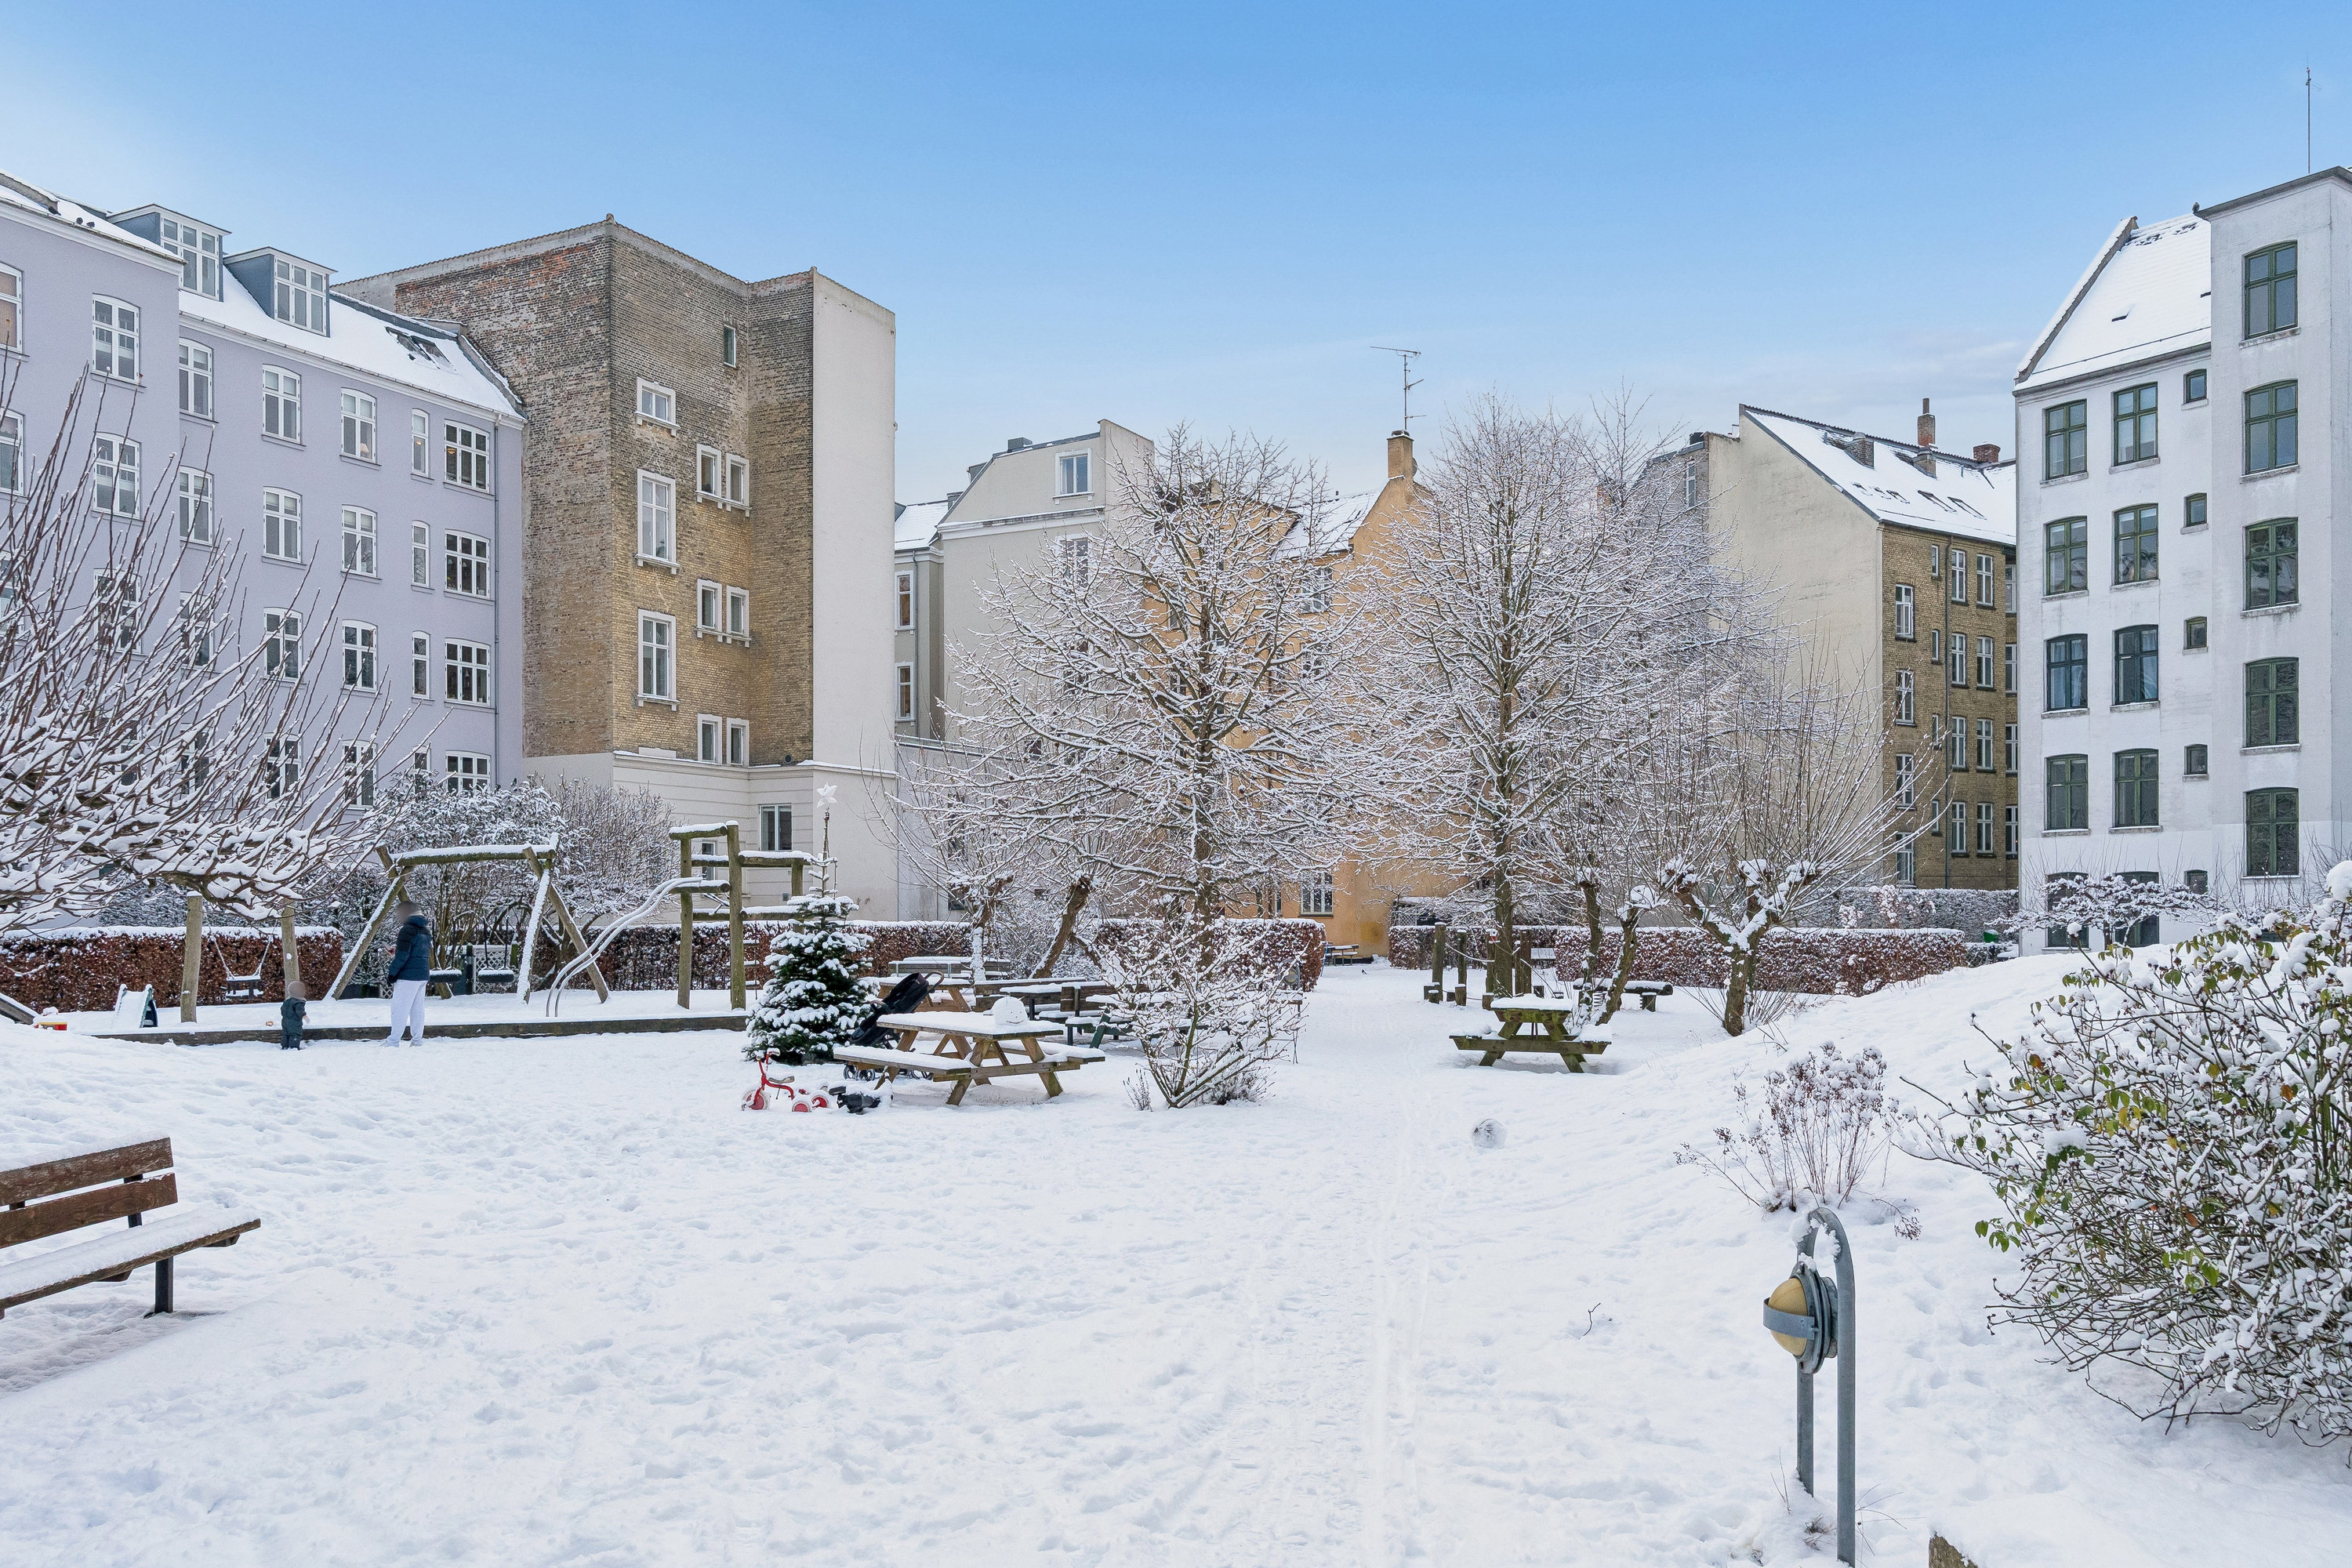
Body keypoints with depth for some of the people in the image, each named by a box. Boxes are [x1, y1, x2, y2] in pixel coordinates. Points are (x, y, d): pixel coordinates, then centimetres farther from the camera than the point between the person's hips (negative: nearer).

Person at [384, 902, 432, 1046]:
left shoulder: (408, 930, -13)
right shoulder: (426, 930, 15)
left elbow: (402, 955, -17)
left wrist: (391, 973, -9)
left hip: (408, 976, -9)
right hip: (424, 975, 9)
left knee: (400, 1008, -3)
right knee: (417, 1007, 10)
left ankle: (393, 1040, -2)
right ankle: (417, 1039, 10)